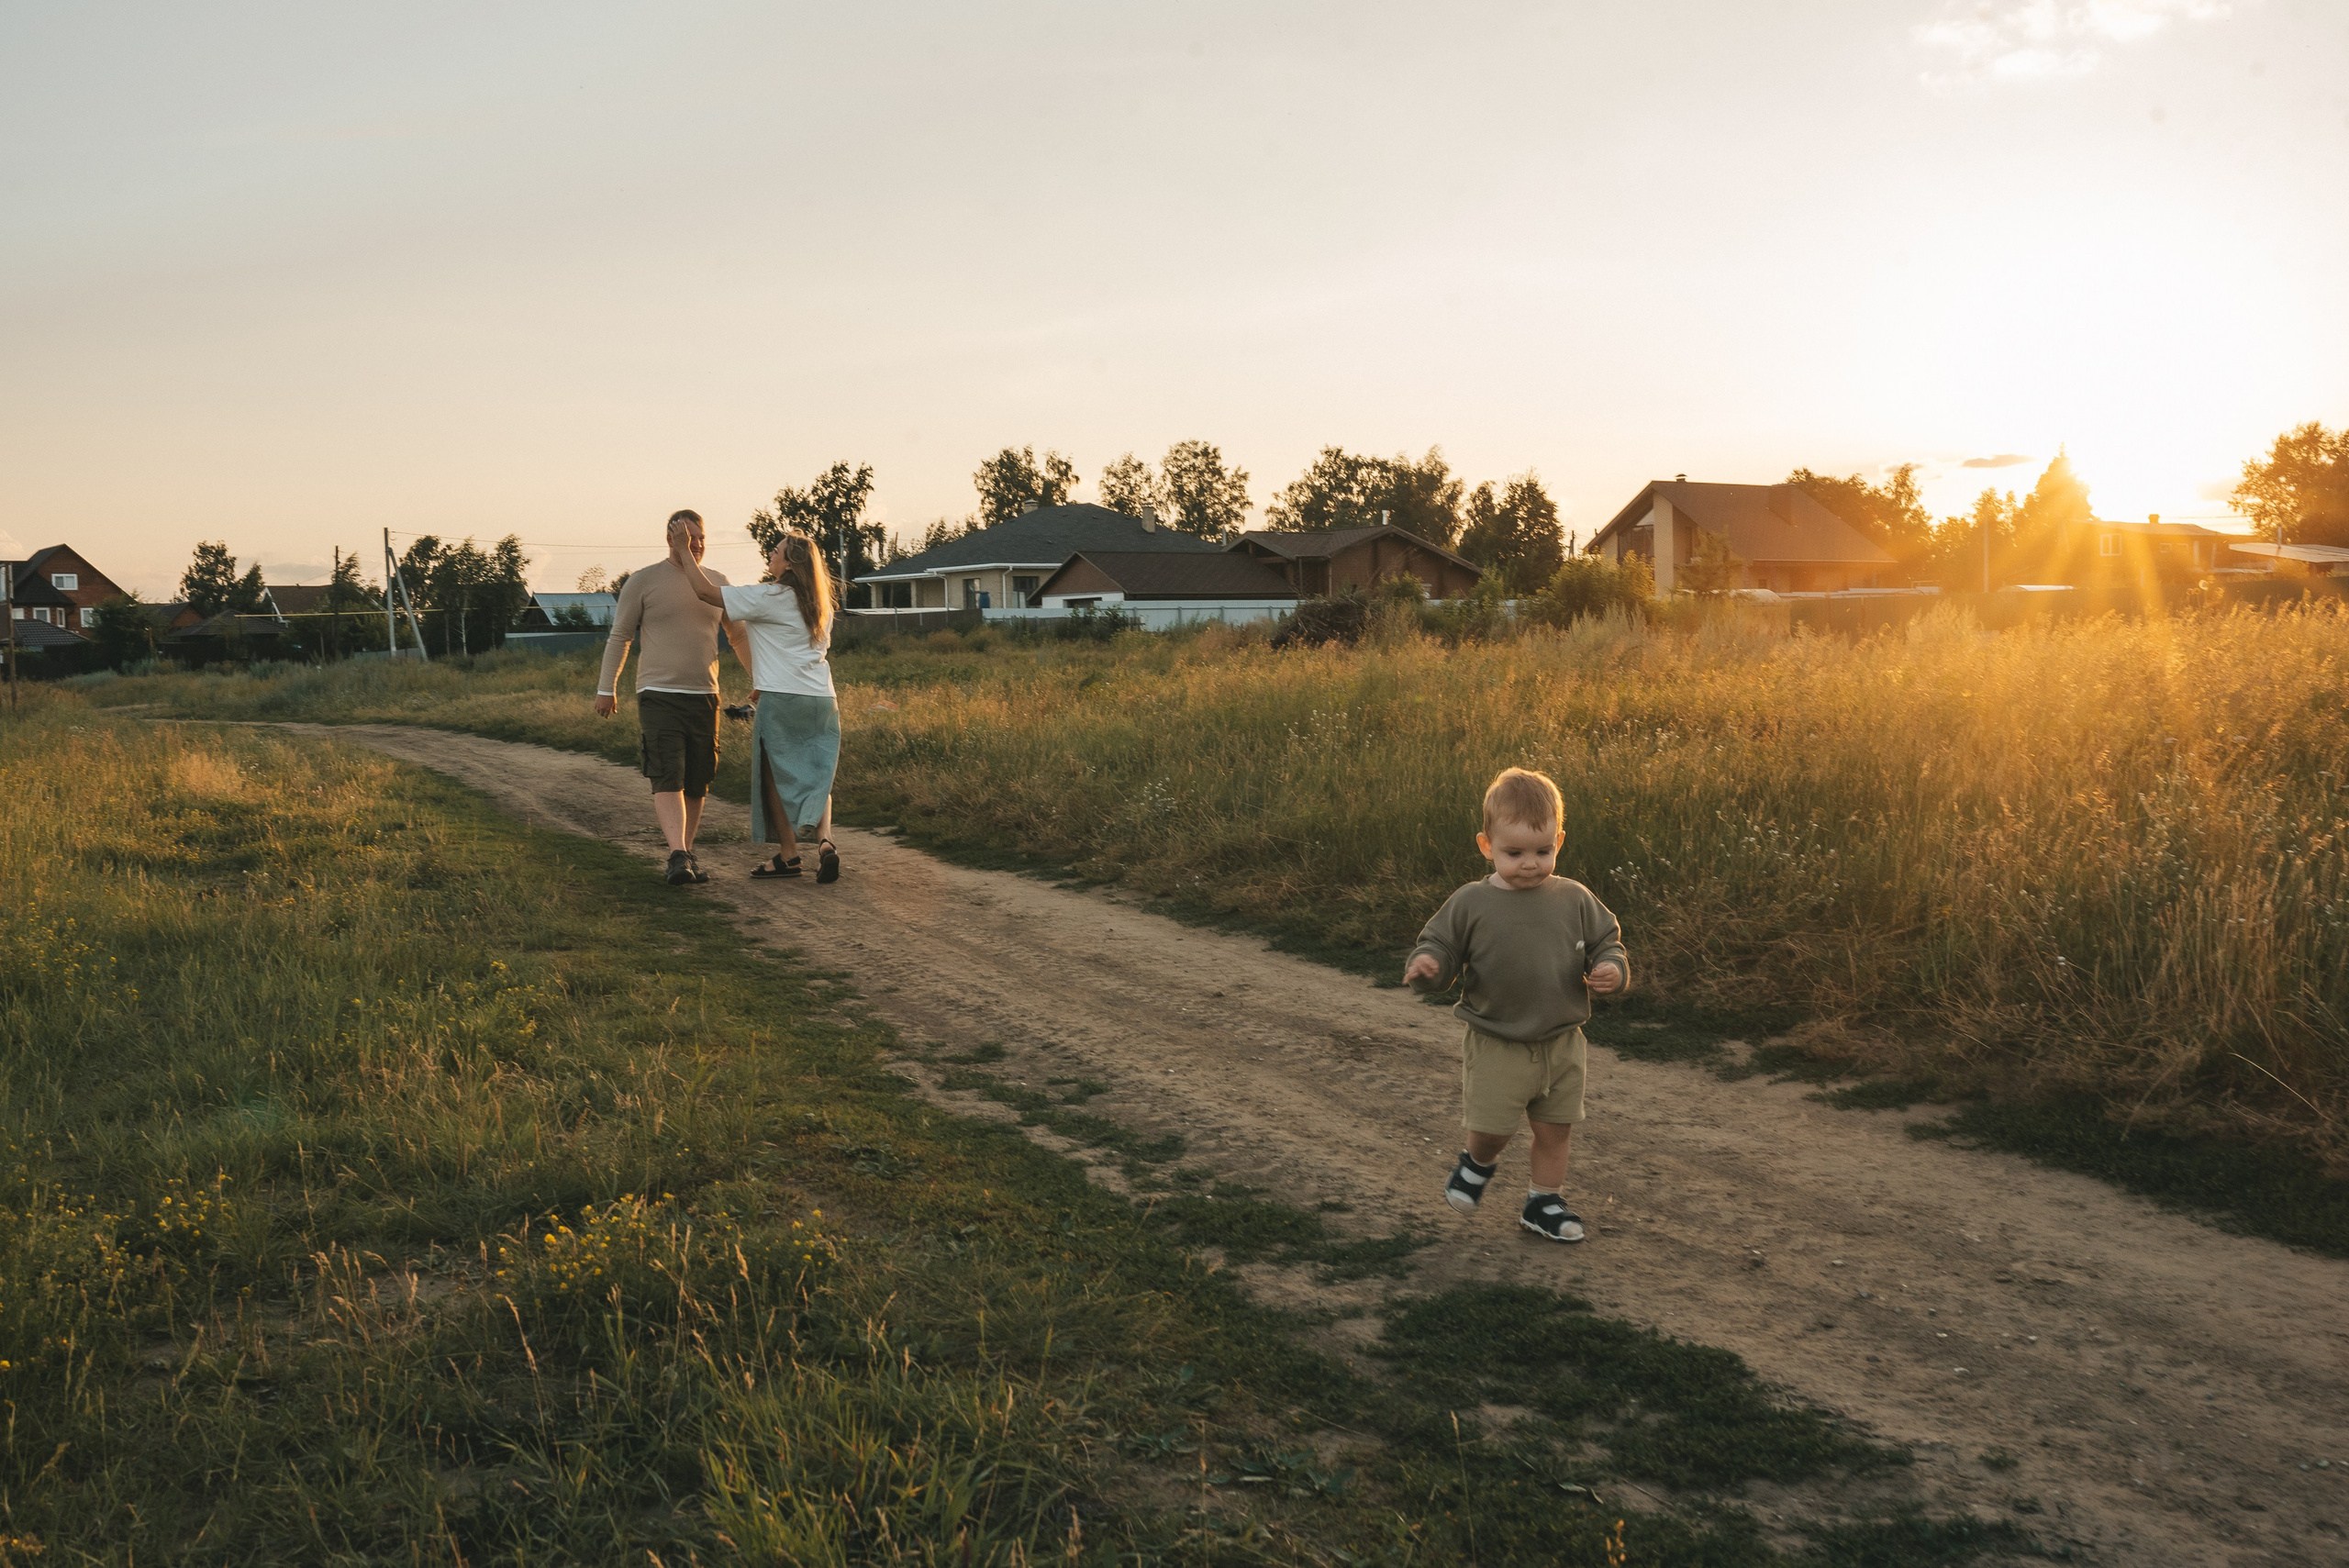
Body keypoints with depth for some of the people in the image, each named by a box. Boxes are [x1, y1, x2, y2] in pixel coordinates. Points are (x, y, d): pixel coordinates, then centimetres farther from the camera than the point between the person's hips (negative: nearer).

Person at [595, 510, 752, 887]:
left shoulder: (717, 584, 10)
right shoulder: (643, 581, -1)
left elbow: (739, 636, 21)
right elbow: (620, 636, 5)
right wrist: (606, 688, 4)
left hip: (703, 698, 4)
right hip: (658, 696, -4)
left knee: (697, 783, 6)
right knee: (668, 779, -16)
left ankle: (686, 855, 19)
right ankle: (677, 857, -25)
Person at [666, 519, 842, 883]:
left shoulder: (769, 597, -9)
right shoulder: (820, 605, 13)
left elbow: (707, 591, -7)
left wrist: (684, 553, 3)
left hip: (782, 701, -6)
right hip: (822, 699, 6)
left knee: (778, 778, 7)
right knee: (815, 779, 8)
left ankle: (788, 856, 10)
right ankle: (824, 840, -14)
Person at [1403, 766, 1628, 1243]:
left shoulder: (1575, 900, -2)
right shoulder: (1470, 904, -9)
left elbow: (1606, 942, 8)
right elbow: (1440, 946, -4)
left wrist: (1612, 969, -13)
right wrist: (1424, 965, -26)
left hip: (1561, 1042, 3)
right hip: (1497, 1045, -3)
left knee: (1555, 1129, 13)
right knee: (1491, 1127, 0)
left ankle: (1545, 1202, 33)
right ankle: (1479, 1163, 35)